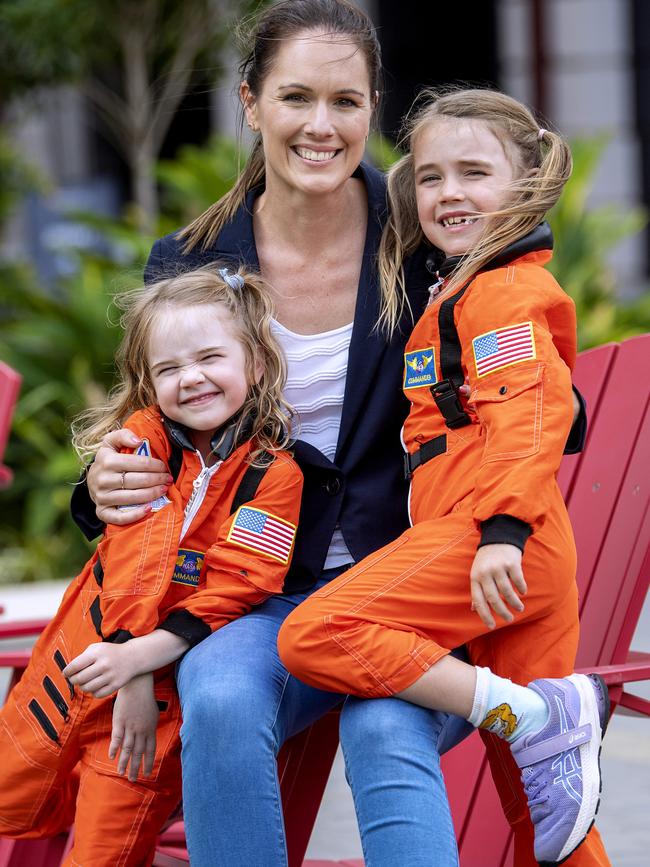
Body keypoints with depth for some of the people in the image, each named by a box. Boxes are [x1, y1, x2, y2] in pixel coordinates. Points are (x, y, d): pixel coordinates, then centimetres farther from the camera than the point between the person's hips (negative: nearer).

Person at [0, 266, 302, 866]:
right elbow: (133, 555, -15)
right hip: (86, 654, 3)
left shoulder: (274, 475, -10)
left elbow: (234, 588, -17)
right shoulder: (145, 438, -6)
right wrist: (132, 679, -24)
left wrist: (140, 659, -27)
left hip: (174, 676, -3)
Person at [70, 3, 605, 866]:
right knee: (219, 698, -32)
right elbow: (159, 436, 13)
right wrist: (108, 489, -11)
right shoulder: (189, 266, 1)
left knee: (385, 731, -33)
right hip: (266, 594, 2)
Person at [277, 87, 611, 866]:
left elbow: (531, 408, -20)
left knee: (316, 636, -20)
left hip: (482, 533, -10)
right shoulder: (456, 287, 26)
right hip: (527, 554, 10)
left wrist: (503, 527, -31)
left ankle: (539, 717, -21)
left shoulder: (502, 290, -5)